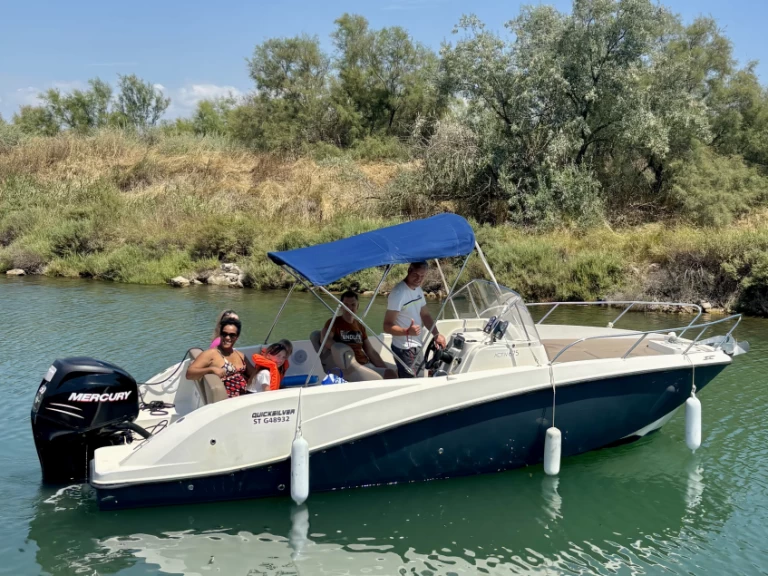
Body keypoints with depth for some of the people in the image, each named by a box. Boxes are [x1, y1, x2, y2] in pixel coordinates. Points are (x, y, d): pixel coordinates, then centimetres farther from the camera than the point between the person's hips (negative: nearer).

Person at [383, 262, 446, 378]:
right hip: (405, 348, -9)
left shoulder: (418, 289, 5)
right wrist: (407, 331, -41)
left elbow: (425, 314, 14)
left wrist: (436, 334, -1)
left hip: (416, 346, 9)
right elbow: (387, 326, -25)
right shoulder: (398, 293, -23)